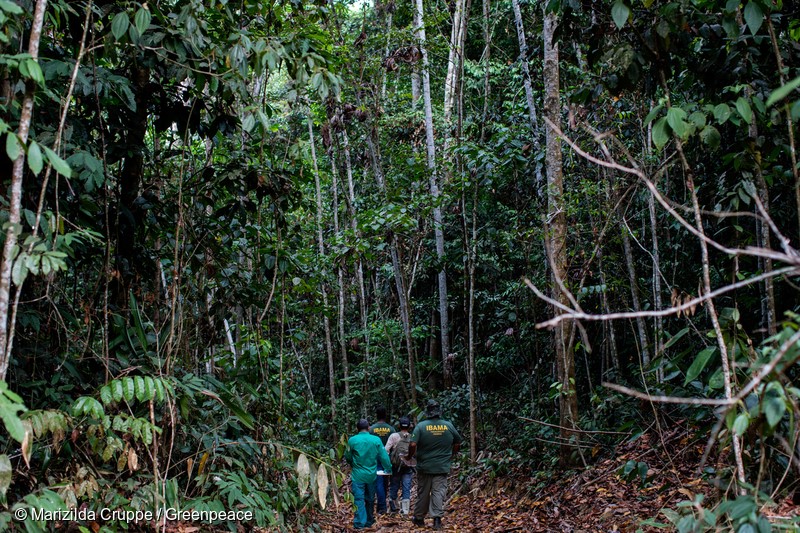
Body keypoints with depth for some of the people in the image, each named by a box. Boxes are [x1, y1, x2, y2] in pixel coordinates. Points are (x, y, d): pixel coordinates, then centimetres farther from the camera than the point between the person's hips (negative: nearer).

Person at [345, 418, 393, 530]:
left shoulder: (352, 440, -8)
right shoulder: (376, 440, -5)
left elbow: (348, 457, 2)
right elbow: (384, 457, -2)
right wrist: (388, 469, 14)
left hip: (358, 475, -2)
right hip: (371, 475, 2)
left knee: (359, 499, 2)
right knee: (369, 499, 16)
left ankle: (360, 523, -2)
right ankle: (369, 521, 27)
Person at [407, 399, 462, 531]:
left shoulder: (421, 426, -10)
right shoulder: (449, 426, -1)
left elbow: (413, 445, -18)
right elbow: (458, 443, 10)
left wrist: (410, 456, 1)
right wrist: (450, 455, 25)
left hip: (424, 467, 0)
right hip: (442, 467, 1)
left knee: (422, 493, 12)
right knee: (439, 492, 1)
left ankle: (419, 518, 26)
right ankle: (437, 519, -9)